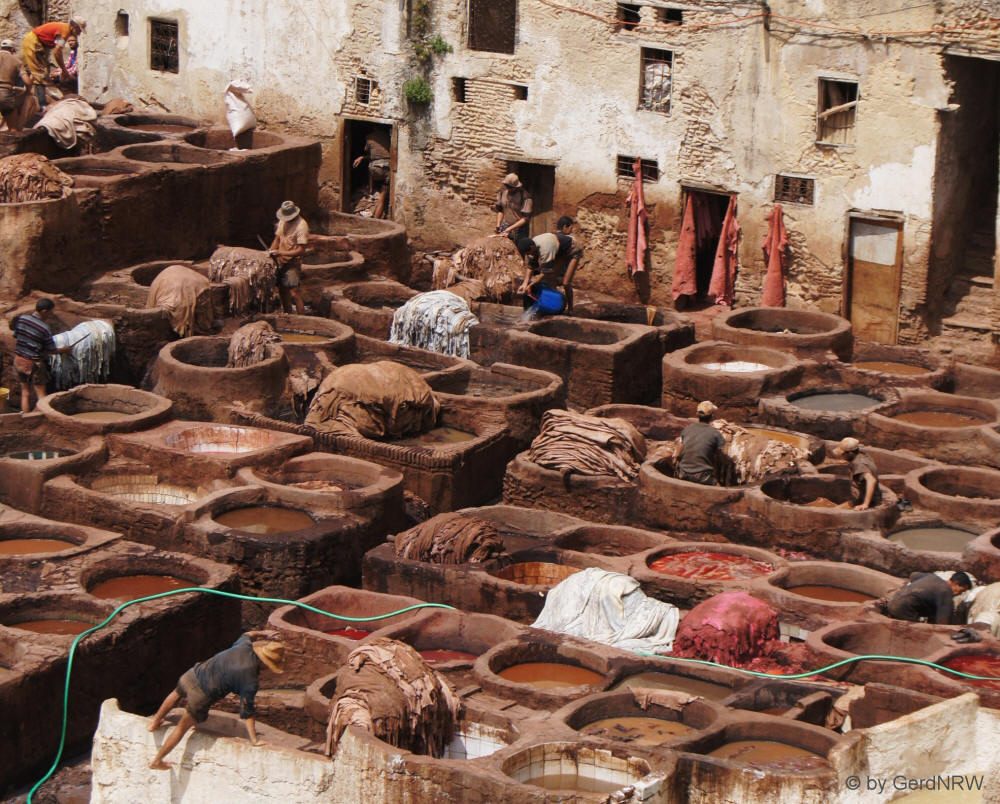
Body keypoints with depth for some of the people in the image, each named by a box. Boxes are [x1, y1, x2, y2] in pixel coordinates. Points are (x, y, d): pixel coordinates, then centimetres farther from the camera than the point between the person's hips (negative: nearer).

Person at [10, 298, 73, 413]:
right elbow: (52, 350, -9)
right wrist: (63, 349, 10)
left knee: (25, 393, 16)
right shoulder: (44, 328, -18)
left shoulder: (21, 319, -3)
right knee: (41, 394, 4)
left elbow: (16, 339, 6)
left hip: (19, 360, 6)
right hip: (33, 364, -6)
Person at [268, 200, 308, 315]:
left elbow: (301, 250, -19)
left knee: (294, 294, -13)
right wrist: (272, 249, -1)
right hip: (281, 262, 7)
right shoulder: (283, 221, 7)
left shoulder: (301, 226, -16)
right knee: (282, 292, 12)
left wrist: (281, 253, -21)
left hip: (292, 263, -7)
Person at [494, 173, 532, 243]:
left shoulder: (525, 196, -18)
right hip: (505, 227, 4)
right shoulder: (503, 191, -2)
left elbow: (525, 218, -17)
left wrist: (510, 228, -22)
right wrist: (498, 225, -1)